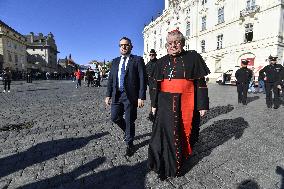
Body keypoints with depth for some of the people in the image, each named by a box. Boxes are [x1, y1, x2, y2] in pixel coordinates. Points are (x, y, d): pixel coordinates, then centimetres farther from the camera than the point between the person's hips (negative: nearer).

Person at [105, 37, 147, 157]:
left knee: (129, 121, 6)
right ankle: (128, 132, 37)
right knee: (115, 117, 7)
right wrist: (108, 95, 6)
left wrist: (141, 97, -15)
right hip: (117, 95, 5)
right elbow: (110, 79, 13)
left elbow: (142, 79, -9)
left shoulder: (137, 60, -2)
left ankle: (129, 143, 28)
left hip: (130, 96, -4)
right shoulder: (115, 61, 13)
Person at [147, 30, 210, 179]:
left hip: (187, 103, -2)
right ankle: (167, 166, 24)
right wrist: (154, 104, 9)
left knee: (185, 132, 9)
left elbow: (201, 83, -1)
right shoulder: (162, 62, 9)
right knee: (166, 133, 2)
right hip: (166, 104, 2)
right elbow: (157, 85, 11)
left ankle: (182, 160, 36)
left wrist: (202, 105, -6)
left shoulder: (193, 58, 1)